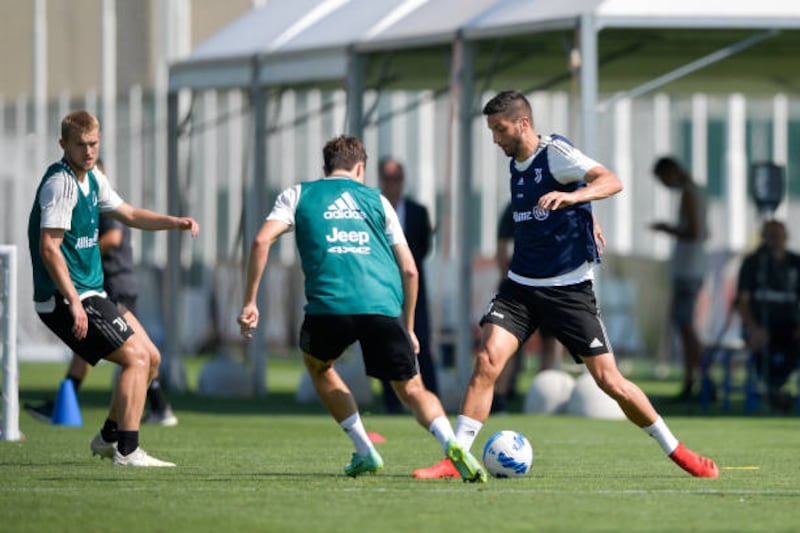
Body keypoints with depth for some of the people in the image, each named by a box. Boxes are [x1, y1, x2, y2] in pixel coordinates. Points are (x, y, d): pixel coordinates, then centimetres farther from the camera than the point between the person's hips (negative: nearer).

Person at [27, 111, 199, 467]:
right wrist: (73, 302, -28)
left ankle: (109, 437, 22)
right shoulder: (61, 183, -17)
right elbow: (48, 247, -23)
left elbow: (129, 214, 27)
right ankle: (127, 450, -15)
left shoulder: (93, 179, 13)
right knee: (137, 357, -15)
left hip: (91, 294, 10)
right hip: (63, 299, -10)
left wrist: (174, 222, 10)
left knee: (151, 358, 14)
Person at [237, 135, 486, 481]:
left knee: (318, 365, 30)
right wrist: (408, 328, 28)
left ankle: (365, 453, 20)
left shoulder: (298, 195, 21)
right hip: (384, 305, 1)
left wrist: (250, 302, 8)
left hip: (330, 305, -1)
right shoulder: (376, 200, 24)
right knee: (411, 388, 13)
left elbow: (262, 241, 5)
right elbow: (409, 270, 19)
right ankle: (451, 443, -17)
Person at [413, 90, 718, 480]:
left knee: (608, 379, -3)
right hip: (520, 286, 5)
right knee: (487, 361, -15)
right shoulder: (515, 165, 9)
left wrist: (570, 197, -43)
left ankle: (676, 451, 13)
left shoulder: (555, 153, -13)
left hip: (568, 286, -5)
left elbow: (611, 182, -28)